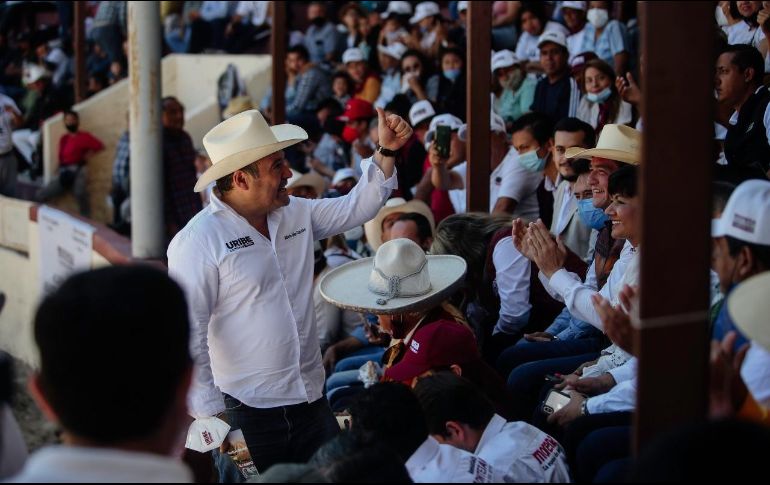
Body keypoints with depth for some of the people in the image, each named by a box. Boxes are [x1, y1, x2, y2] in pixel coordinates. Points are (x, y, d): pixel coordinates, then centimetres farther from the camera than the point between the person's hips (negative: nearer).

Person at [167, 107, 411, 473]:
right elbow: (188, 339, -17)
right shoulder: (198, 242, -14)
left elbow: (357, 208, 22)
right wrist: (212, 421, -20)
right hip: (246, 414, -7)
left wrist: (386, 152, 9)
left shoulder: (296, 214, 8)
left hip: (311, 401, 7)